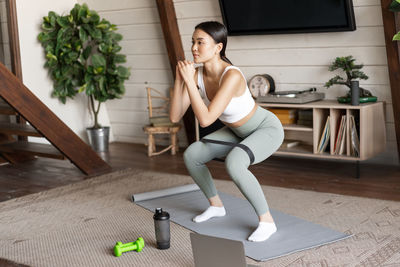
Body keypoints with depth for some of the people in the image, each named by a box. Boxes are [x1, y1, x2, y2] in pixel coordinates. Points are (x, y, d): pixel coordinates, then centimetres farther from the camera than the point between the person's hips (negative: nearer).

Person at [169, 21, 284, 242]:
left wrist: (189, 80, -37)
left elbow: (205, 120, -41)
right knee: (191, 155, 1)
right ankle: (216, 205, 21)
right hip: (239, 132, 8)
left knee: (233, 164, -35)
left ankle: (266, 220, -17)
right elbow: (175, 117, -15)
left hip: (267, 129, -8)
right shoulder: (197, 75, -13)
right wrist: (179, 79, -24)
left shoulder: (232, 76, -36)